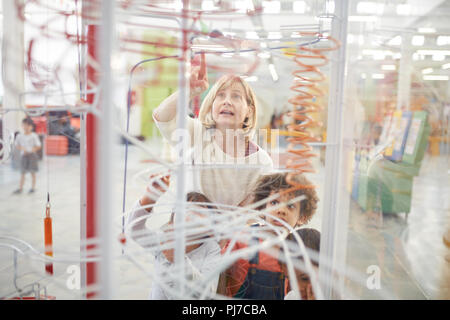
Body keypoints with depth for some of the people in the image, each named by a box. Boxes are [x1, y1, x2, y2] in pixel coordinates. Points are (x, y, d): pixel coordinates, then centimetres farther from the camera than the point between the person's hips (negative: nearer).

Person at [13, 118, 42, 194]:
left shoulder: (34, 136, -6)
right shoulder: (19, 136, 3)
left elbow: (38, 146, -5)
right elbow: (17, 145, 11)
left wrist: (30, 150, -15)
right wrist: (22, 149, -8)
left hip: (32, 155, -3)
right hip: (23, 155, 3)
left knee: (32, 172, 3)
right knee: (23, 172, 5)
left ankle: (33, 188, 12)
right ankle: (20, 188, 8)